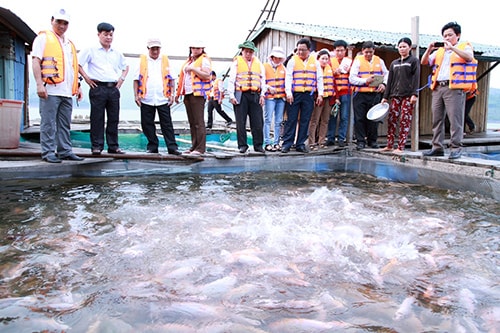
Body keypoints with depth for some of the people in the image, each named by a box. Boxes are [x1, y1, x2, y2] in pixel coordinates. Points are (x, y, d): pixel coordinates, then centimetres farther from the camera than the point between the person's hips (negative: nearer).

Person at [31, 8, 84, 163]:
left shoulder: (69, 43, 23)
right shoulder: (44, 38, 4)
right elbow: (36, 62, -4)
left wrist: (77, 86, 19)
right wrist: (39, 84, -15)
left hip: (67, 92, 6)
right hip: (50, 90, -6)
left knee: (65, 124, 8)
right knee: (48, 123, -5)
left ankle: (65, 151, 13)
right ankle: (48, 153, -2)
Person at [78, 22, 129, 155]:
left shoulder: (117, 54, 17)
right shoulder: (91, 51, 4)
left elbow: (126, 66, 31)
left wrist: (122, 79, 16)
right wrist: (86, 77, -4)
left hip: (114, 88, 4)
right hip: (98, 88, -4)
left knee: (114, 118, 5)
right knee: (97, 118, -4)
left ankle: (113, 146, 11)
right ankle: (96, 146, 1)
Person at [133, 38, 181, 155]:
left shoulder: (165, 60, 12)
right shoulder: (142, 60, 10)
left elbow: (171, 79, 13)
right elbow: (136, 79, 10)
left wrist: (172, 94, 4)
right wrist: (136, 95, 1)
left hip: (163, 98, -1)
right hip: (146, 99, 1)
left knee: (167, 124, -2)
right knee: (147, 124, 4)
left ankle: (172, 147, -1)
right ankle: (152, 147, 14)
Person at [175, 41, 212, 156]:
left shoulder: (204, 60, 0)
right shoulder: (189, 60, 24)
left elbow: (207, 75, -12)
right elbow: (182, 77, 27)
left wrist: (193, 69, -16)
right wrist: (178, 93, 22)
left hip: (198, 93, -8)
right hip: (187, 94, 8)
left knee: (199, 122, -10)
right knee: (192, 122, 7)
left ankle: (200, 148, -9)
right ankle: (194, 146, 12)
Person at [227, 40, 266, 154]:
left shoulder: (258, 63, 16)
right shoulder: (237, 62, 8)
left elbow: (263, 79, 14)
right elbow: (231, 80, 4)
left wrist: (262, 95, 5)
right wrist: (231, 96, -4)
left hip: (255, 95, 2)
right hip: (241, 95, -2)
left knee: (258, 122, -1)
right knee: (241, 122, 0)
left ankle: (258, 145, 8)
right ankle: (242, 145, 8)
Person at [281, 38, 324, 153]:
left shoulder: (315, 62, 12)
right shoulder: (293, 61, 6)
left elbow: (319, 78, 12)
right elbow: (288, 77, 0)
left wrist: (320, 94, 5)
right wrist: (288, 93, -10)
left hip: (309, 95, 2)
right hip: (295, 94, -2)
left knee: (305, 120, 4)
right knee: (291, 119, -3)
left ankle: (300, 144, 11)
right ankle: (286, 144, 1)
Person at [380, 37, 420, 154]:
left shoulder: (414, 61, 5)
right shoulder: (394, 63, 19)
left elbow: (416, 78, -4)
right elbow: (390, 80, 17)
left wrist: (415, 94, -14)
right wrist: (385, 96, 12)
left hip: (408, 95, -5)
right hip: (395, 95, 5)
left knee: (405, 120, -7)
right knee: (391, 119, 0)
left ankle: (401, 147, -5)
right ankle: (390, 145, 6)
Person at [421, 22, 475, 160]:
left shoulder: (465, 46, 10)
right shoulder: (439, 50, 24)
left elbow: (469, 57, -12)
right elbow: (424, 62, 19)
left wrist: (452, 48, -17)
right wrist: (429, 50, 3)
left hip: (454, 88, -5)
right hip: (438, 88, 6)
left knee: (455, 118, -10)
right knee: (437, 119, 4)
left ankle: (456, 148, -8)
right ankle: (437, 147, 9)